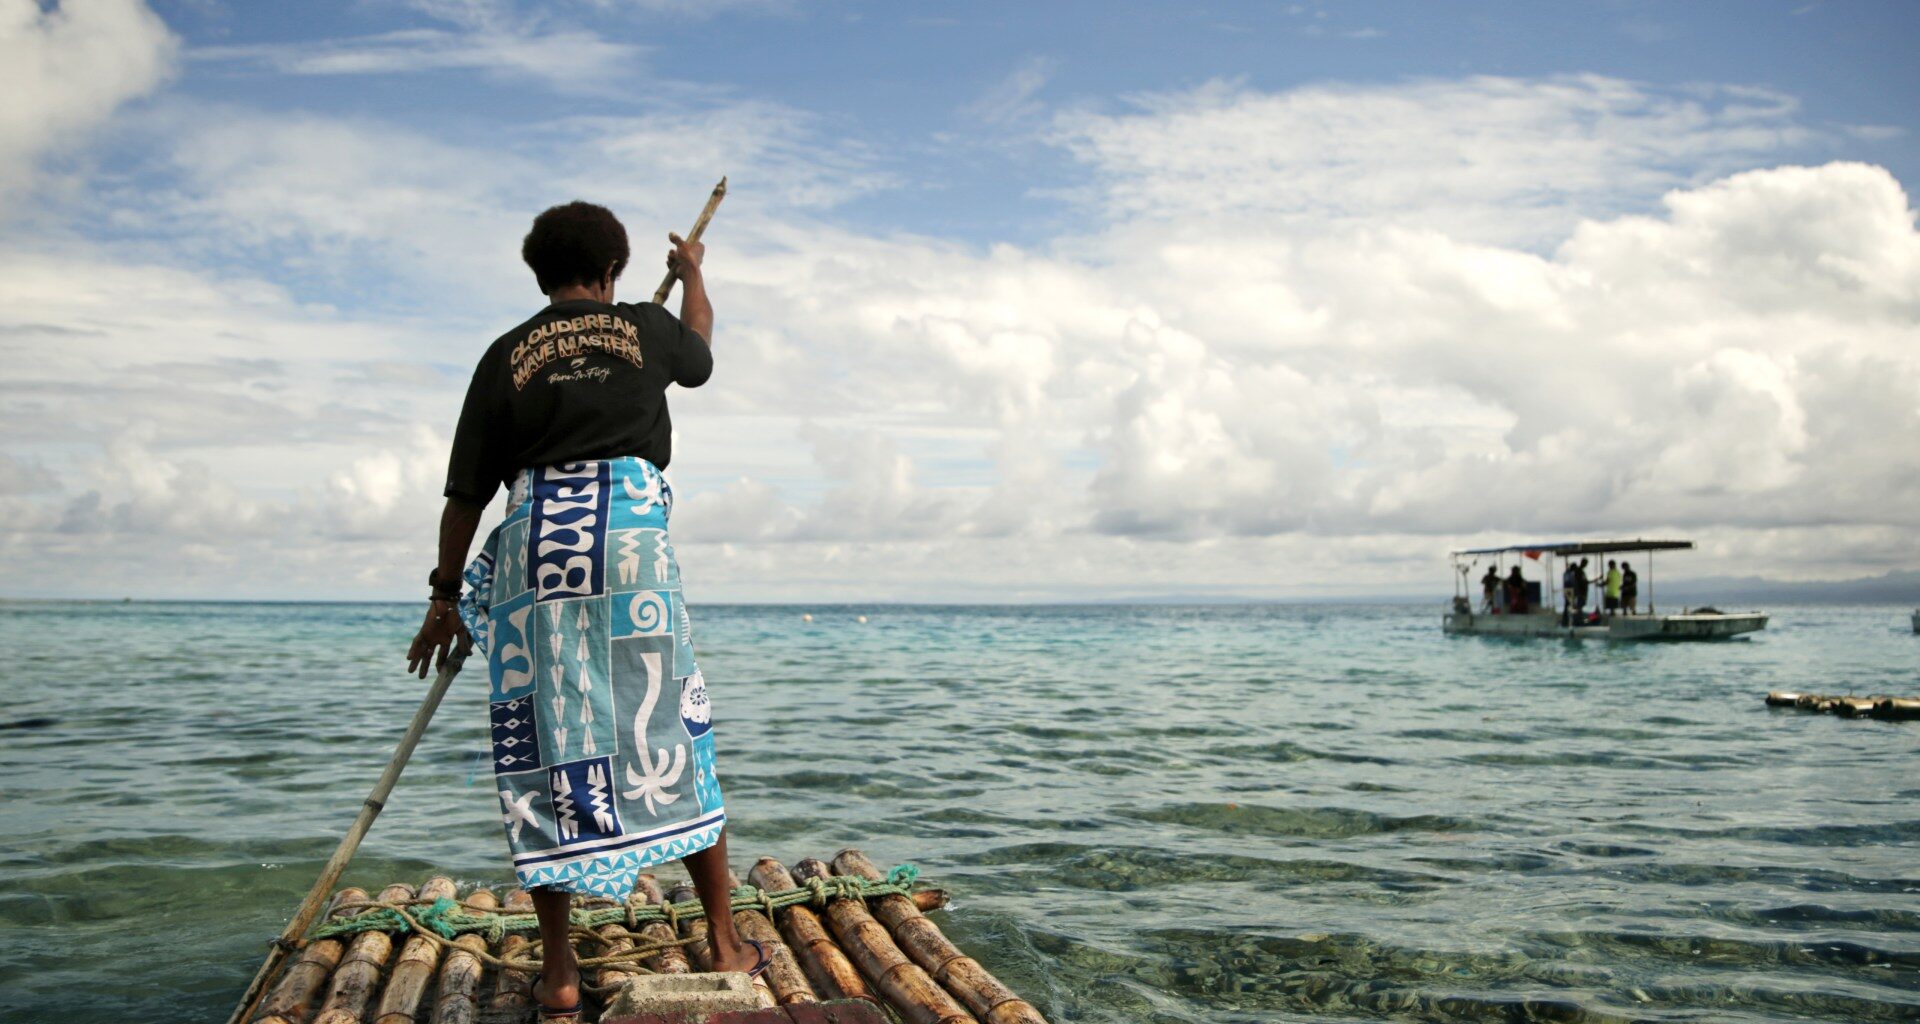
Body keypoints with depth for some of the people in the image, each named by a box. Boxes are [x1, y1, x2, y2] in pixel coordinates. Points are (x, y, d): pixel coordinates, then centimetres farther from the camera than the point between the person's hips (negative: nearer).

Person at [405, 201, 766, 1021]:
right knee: (670, 737, 7)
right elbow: (699, 354, 37)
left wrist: (445, 596, 17)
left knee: (544, 751, 5)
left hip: (532, 544, 1)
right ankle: (725, 942, 14)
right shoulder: (645, 327, 11)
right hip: (630, 538, 0)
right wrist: (692, 276, 55)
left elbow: (467, 492, 8)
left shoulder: (506, 356, 10)